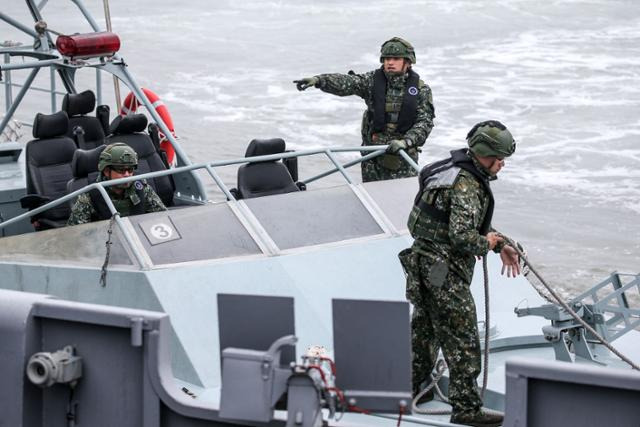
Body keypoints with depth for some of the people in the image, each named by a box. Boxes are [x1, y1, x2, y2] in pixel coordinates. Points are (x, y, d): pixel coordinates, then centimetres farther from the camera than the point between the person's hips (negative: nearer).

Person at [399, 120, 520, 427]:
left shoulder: (455, 171, 12)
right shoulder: (466, 186, -21)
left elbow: (477, 222, 25)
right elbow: (463, 236, -29)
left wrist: (500, 245, 17)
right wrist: (486, 244, -10)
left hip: (424, 268, 10)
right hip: (446, 274, -10)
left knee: (424, 331, 22)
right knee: (462, 341, -4)